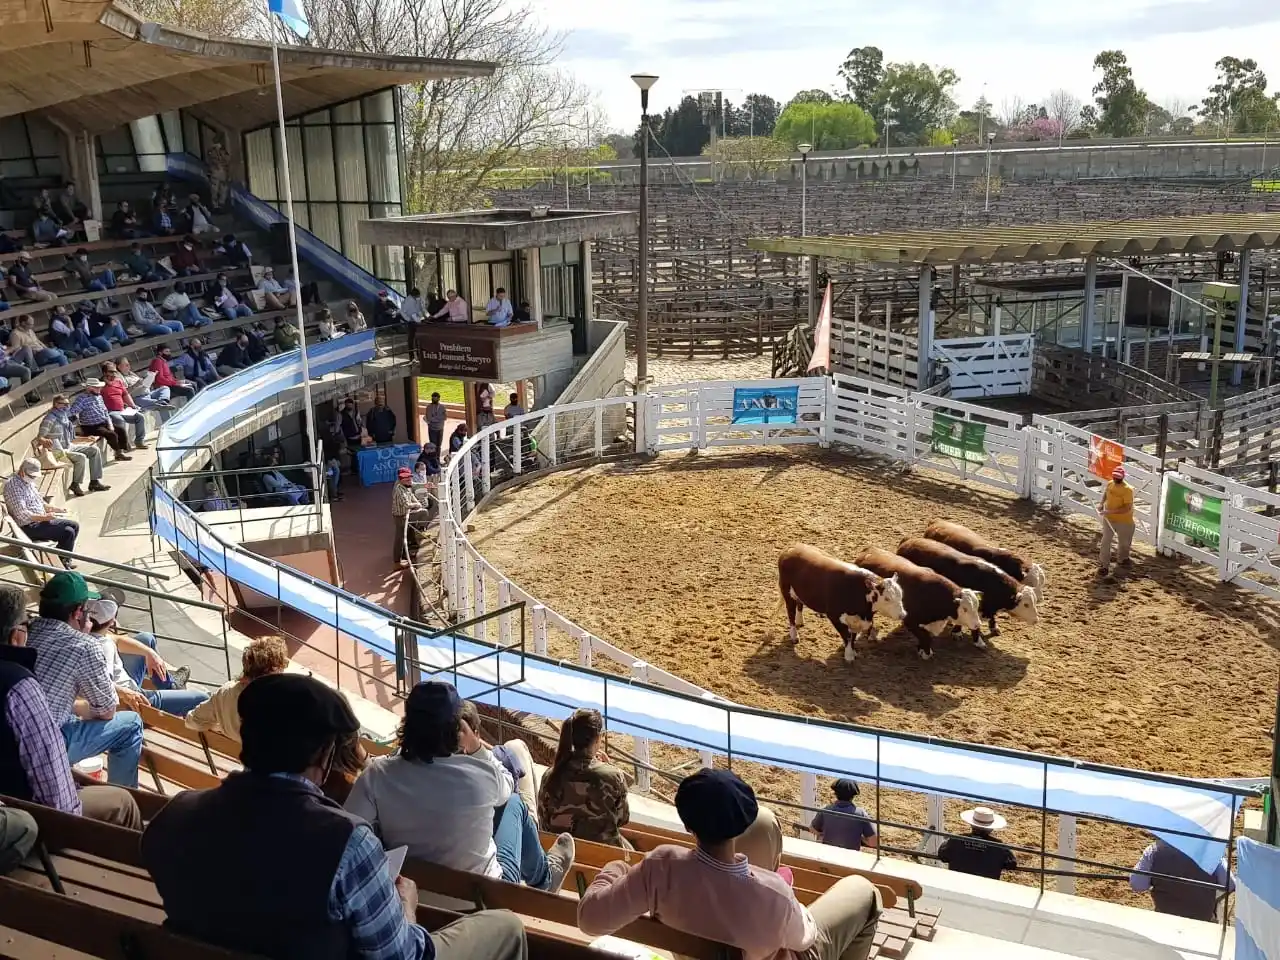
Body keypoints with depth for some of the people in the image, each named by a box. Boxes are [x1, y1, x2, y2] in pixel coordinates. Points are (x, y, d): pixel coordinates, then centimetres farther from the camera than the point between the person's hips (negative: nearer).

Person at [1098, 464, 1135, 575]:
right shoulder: (1110, 484, -5)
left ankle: (1123, 559, 46)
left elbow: (1127, 508, -29)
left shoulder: (1127, 490, -25)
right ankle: (1104, 565, 4)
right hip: (1109, 519, 3)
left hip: (1124, 521, -3)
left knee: (1124, 542, 18)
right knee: (1106, 541, -3)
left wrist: (1110, 511, -34)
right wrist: (1101, 503, -1)